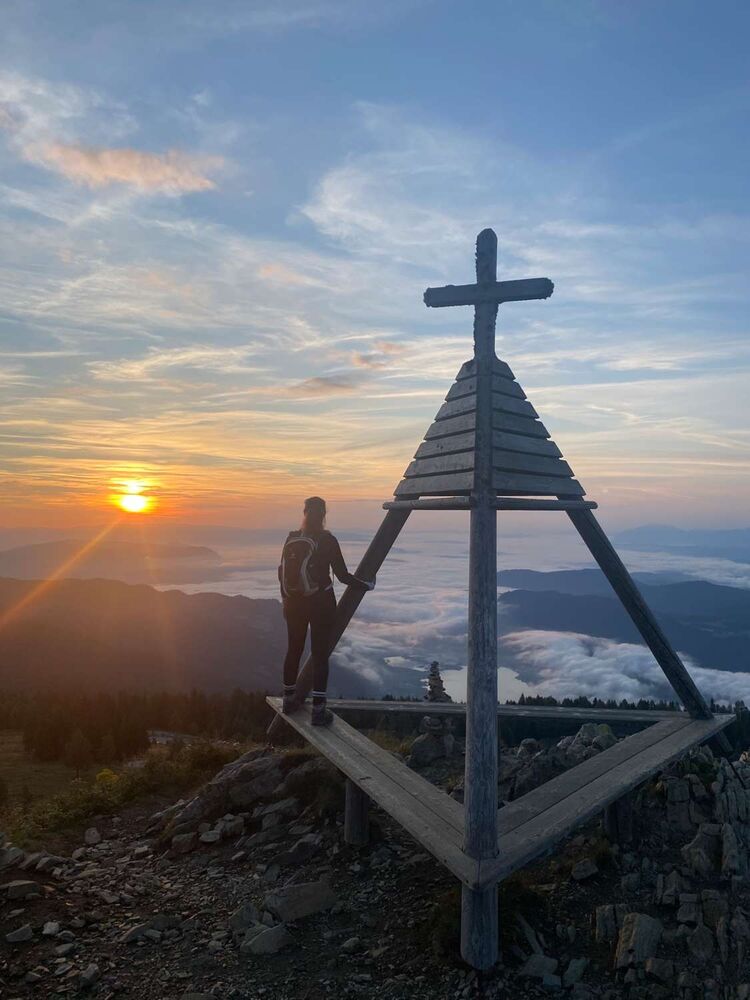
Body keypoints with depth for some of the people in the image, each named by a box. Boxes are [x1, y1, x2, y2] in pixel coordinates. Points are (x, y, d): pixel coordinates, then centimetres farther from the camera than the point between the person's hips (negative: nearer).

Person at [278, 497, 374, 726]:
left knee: (294, 649, 18)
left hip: (294, 603, 5)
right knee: (320, 654, 3)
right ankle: (318, 710, 6)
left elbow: (282, 571, 7)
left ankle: (289, 700, 32)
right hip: (321, 603, -4)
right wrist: (367, 585, 6)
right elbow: (342, 575, -9)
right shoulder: (327, 541, -12)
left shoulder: (292, 539, 0)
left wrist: (285, 599, 20)